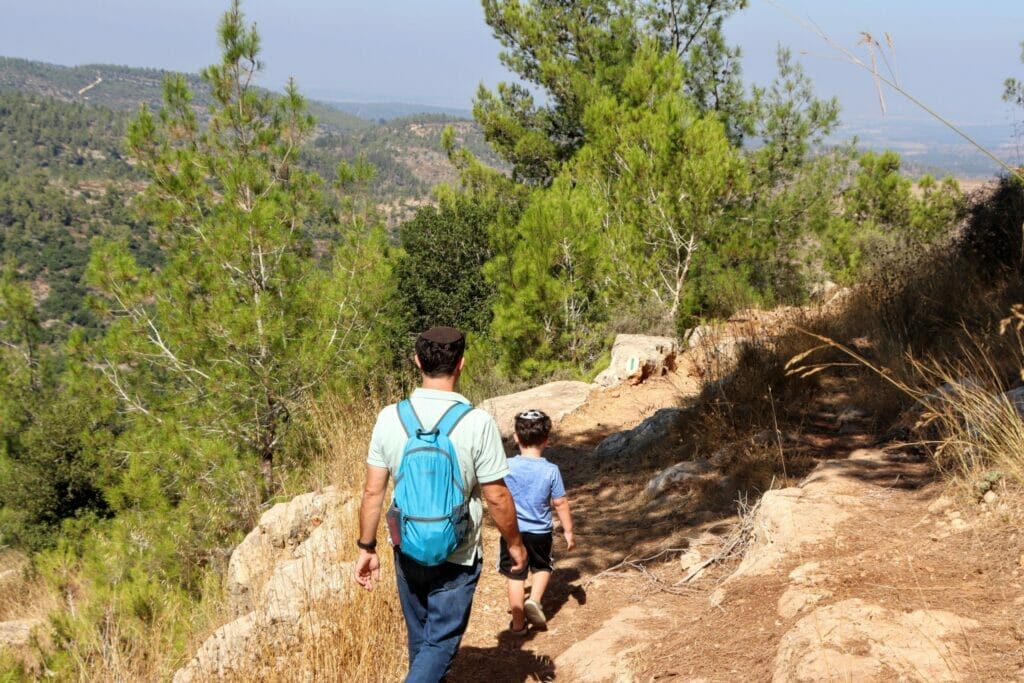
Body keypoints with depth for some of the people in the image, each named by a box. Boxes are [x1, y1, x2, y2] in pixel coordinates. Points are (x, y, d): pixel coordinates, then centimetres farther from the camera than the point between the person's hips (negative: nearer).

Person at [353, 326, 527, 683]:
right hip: (456, 557, -4)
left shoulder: (390, 417, -10)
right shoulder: (477, 423, -19)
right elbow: (497, 497, -13)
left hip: (407, 552, 4)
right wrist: (514, 543, 4)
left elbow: (372, 491, -4)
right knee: (440, 643, 7)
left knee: (420, 637, 23)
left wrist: (366, 549, 7)